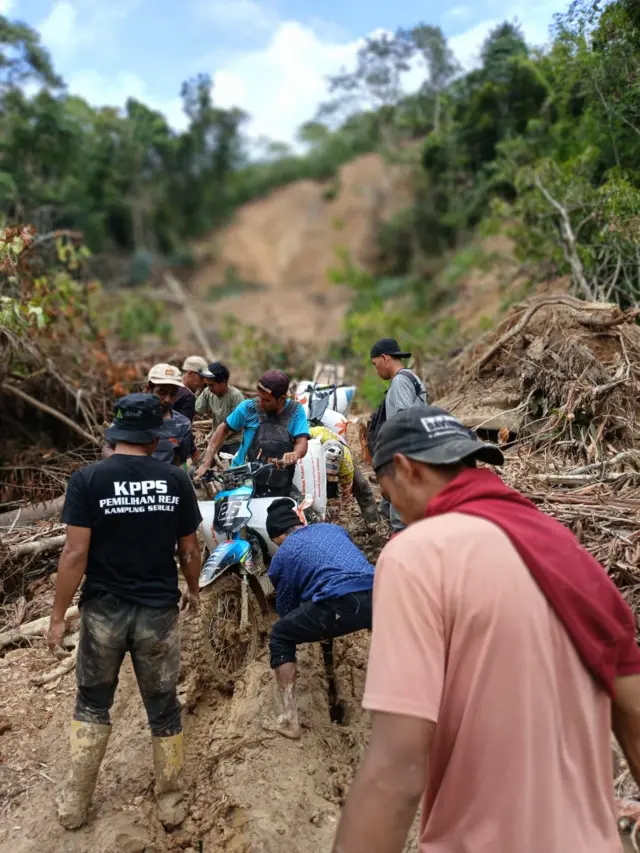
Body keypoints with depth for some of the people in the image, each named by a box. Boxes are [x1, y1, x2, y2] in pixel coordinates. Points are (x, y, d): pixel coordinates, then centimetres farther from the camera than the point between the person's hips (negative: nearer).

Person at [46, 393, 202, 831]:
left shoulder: (87, 479, -12)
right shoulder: (176, 480, -6)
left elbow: (76, 553, -14)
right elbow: (189, 549, 1)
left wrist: (58, 616, -4)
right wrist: (193, 589, 19)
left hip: (104, 611, -1)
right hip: (159, 611, 1)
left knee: (92, 705, 21)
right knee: (163, 708, 16)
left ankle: (75, 803, 30)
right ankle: (172, 802, 30)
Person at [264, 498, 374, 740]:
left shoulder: (281, 556, 21)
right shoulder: (333, 528, 31)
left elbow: (286, 609, 29)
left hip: (337, 606, -4)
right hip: (375, 597, 4)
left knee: (280, 637, 22)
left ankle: (289, 719, 15)